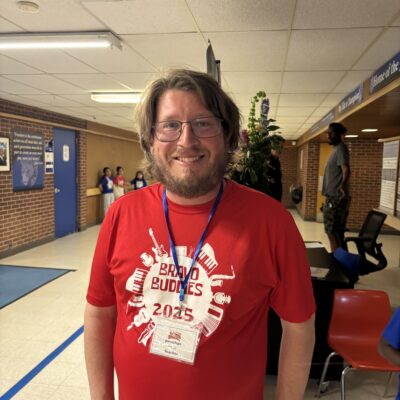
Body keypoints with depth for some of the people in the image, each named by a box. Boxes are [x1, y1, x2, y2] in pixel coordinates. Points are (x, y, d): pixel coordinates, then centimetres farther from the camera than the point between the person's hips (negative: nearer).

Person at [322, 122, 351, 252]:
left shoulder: (341, 149, -12)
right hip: (334, 196, 10)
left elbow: (346, 169, -28)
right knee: (337, 230, 13)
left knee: (332, 230, -9)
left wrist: (343, 185, -48)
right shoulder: (336, 149, 18)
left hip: (336, 197, -10)